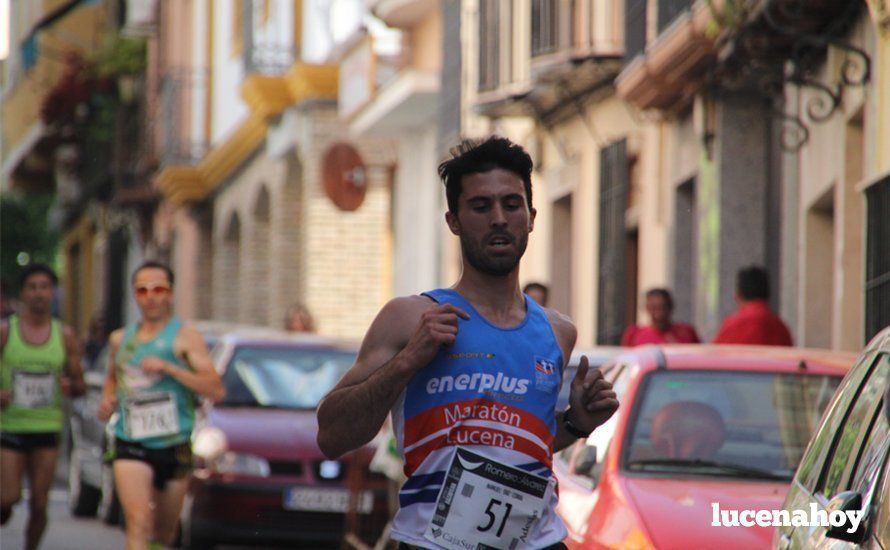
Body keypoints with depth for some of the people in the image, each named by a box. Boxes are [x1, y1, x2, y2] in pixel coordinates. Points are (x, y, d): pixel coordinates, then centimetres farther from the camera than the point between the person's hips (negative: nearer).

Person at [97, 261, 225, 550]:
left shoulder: (185, 337, -1)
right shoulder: (120, 338, 12)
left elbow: (216, 390, -12)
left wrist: (168, 367, -20)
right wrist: (107, 399, 11)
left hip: (174, 446, -1)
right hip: (130, 444, 1)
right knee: (139, 524, -19)